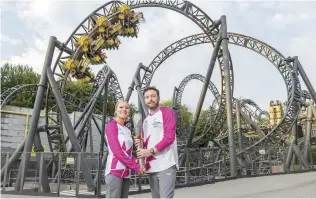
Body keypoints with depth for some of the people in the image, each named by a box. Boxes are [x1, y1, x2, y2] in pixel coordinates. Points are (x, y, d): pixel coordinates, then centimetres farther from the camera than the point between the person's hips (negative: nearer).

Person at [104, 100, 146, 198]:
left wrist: (137, 161, -6)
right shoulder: (112, 125, -4)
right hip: (114, 171, -7)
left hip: (126, 172, 7)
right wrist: (136, 166, -14)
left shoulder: (128, 130, 17)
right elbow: (116, 150, -14)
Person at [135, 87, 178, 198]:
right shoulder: (145, 120, 20)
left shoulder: (167, 112, -1)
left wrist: (150, 151, -17)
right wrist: (140, 143, 3)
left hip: (166, 165, -7)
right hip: (150, 166, 7)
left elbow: (169, 137, -12)